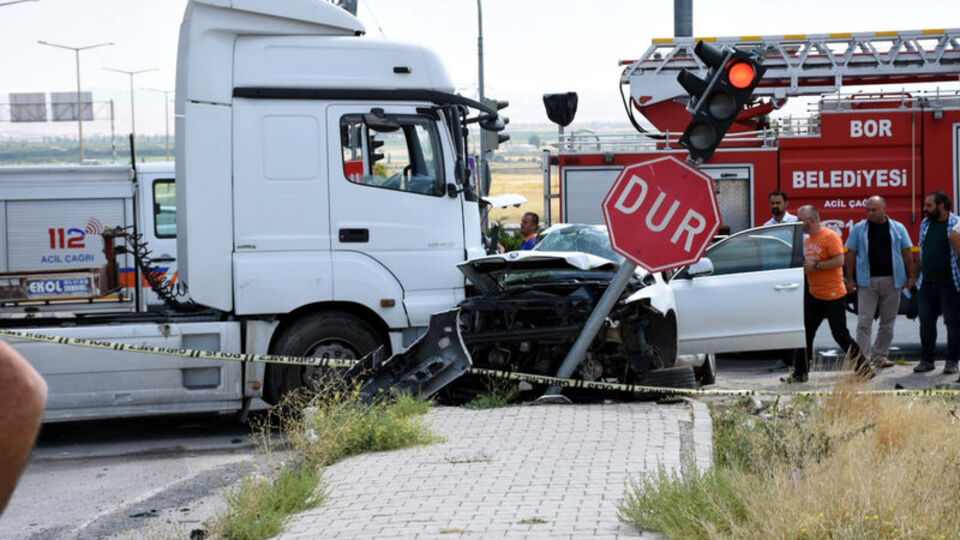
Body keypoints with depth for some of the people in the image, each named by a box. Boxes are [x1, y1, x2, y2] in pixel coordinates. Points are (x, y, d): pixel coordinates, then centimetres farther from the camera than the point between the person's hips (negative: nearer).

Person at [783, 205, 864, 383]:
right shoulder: (807, 240, 13)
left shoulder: (830, 237, -14)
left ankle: (863, 368, 7)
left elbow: (839, 261, -22)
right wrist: (803, 267, 5)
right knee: (805, 334, 6)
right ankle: (800, 372, 11)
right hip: (813, 295, 8)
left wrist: (816, 266, -22)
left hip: (832, 295, -8)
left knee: (840, 335, -4)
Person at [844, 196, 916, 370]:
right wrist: (850, 279, 0)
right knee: (864, 322, -8)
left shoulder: (898, 228, 7)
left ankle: (879, 357, 18)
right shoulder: (858, 229, 4)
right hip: (867, 282, -2)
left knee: (888, 322, 8)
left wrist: (911, 276, 4)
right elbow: (851, 255, 5)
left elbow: (907, 254, 10)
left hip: (892, 282, 2)